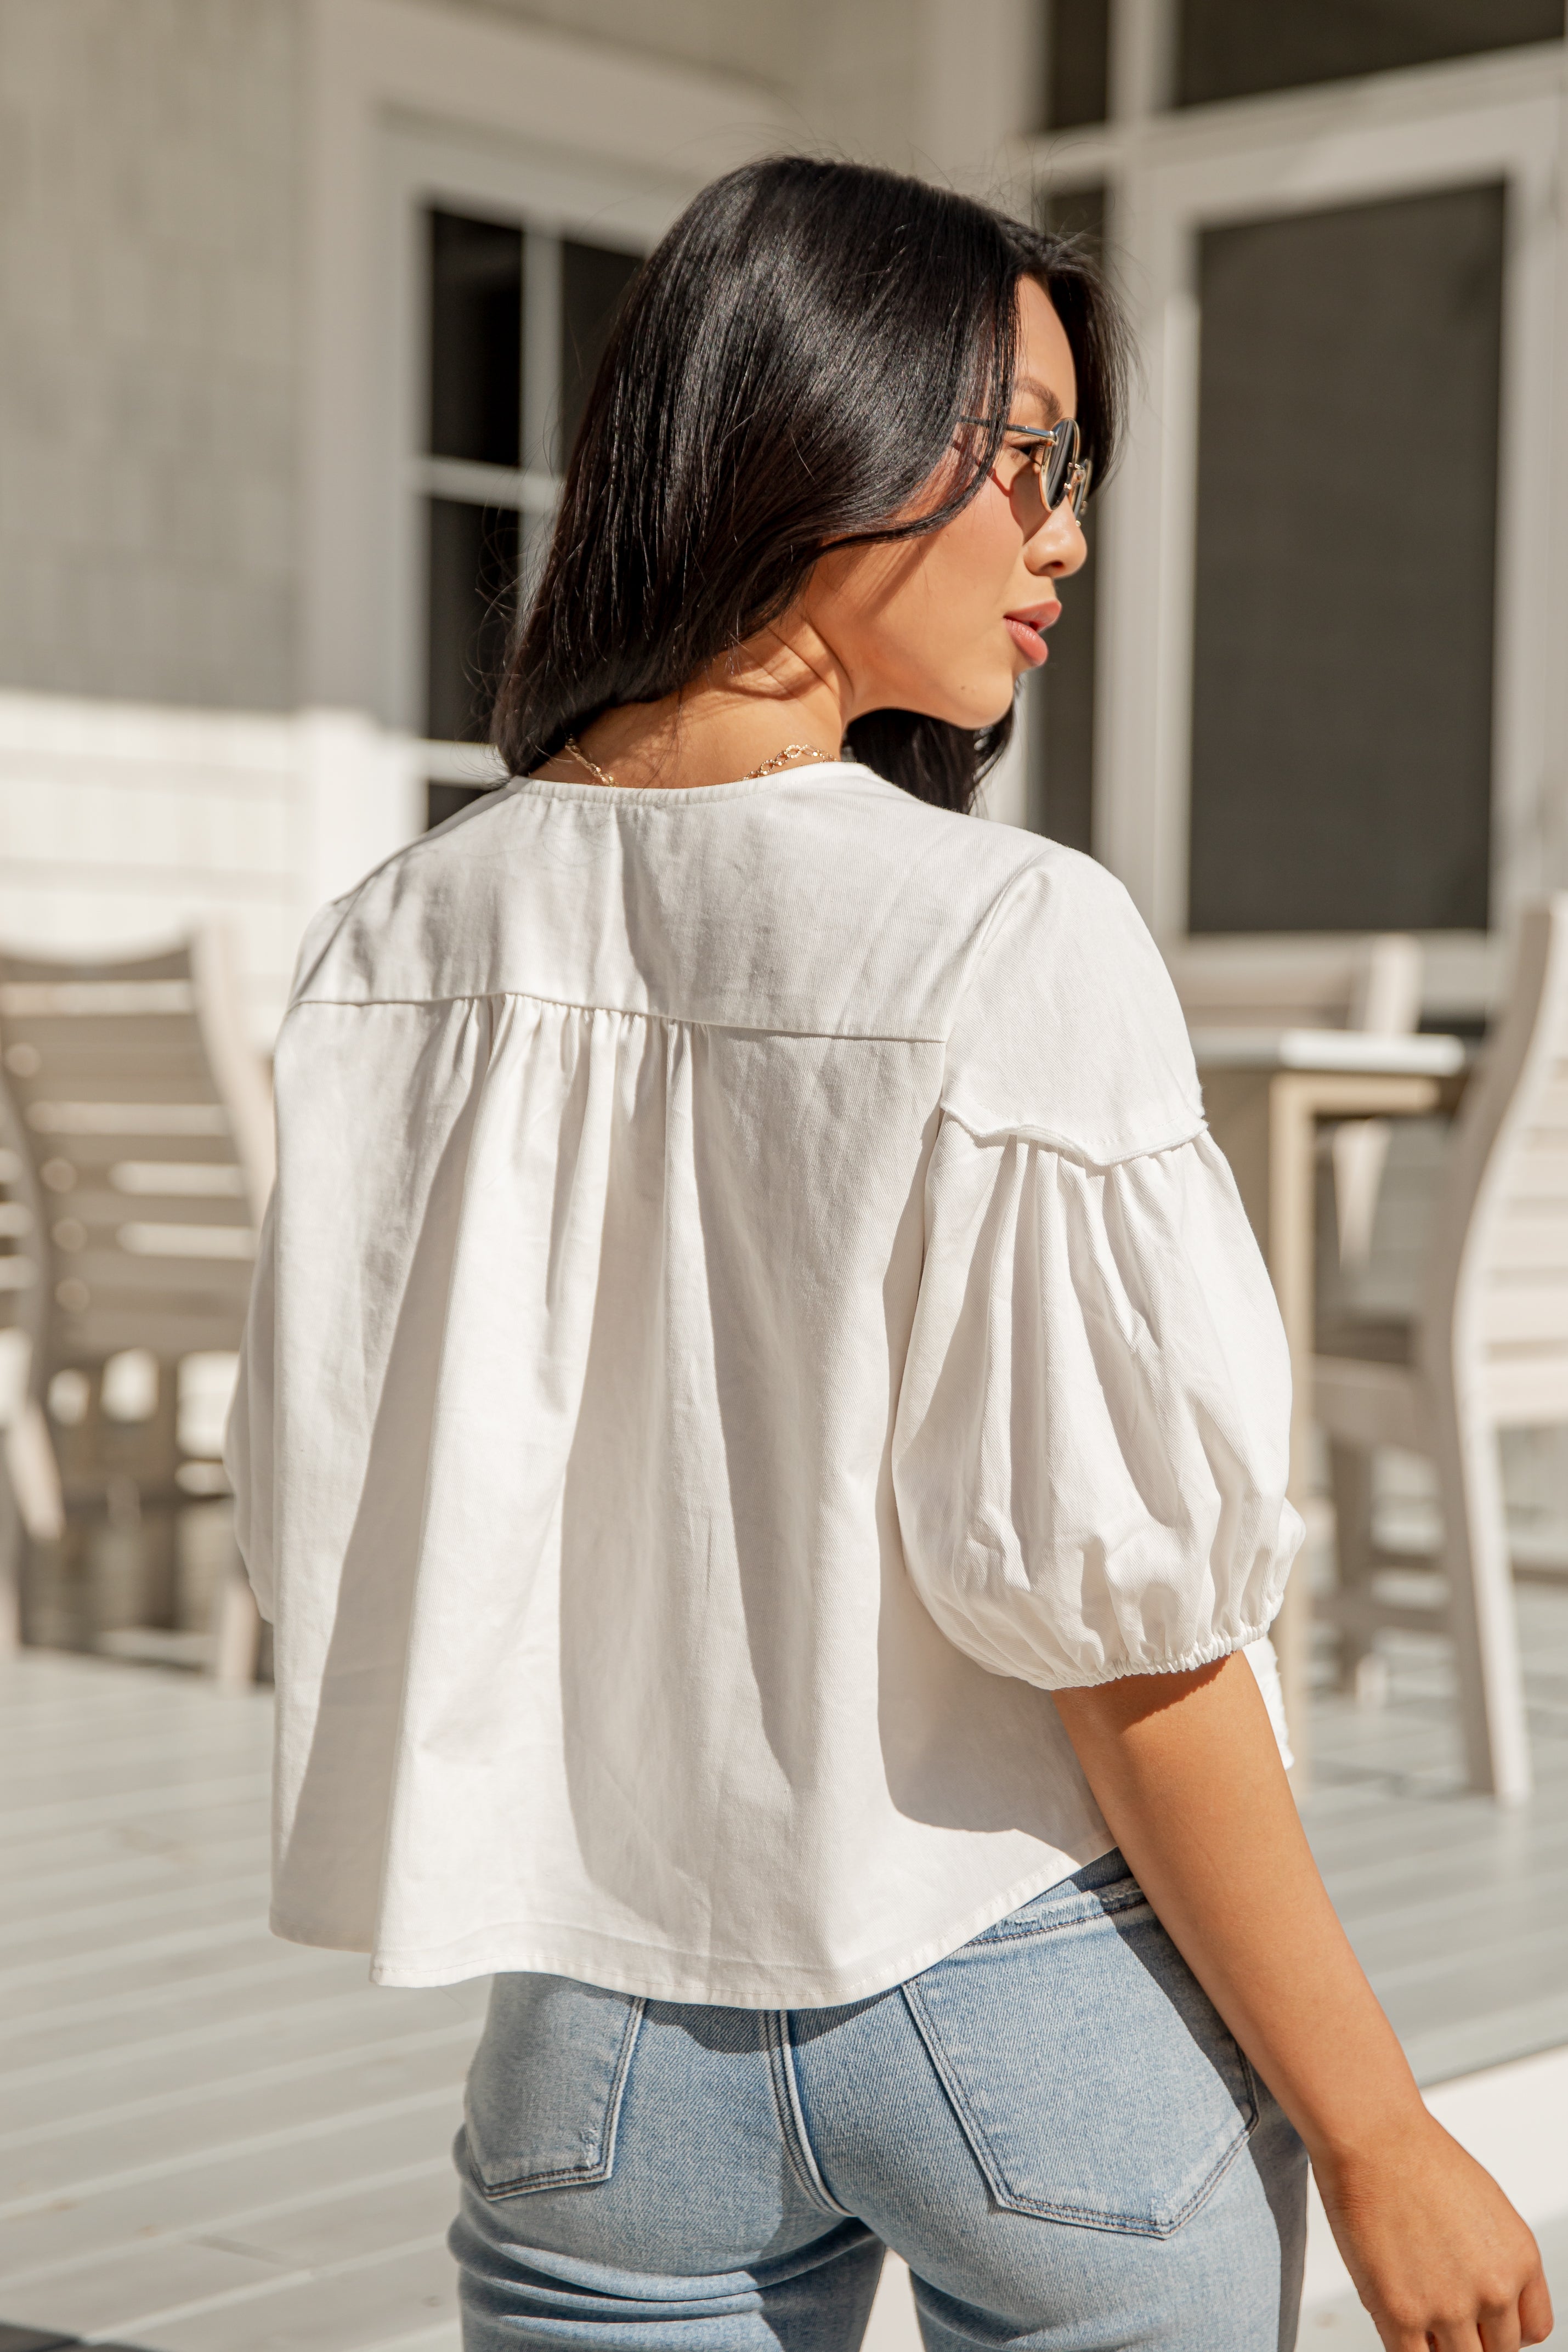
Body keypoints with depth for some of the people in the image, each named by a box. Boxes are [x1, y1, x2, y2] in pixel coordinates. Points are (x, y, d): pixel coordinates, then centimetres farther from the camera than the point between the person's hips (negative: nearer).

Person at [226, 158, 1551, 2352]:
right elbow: (1122, 1618, -18)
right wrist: (1379, 2137, -7)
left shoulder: (399, 945, -4)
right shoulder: (1019, 942, -18)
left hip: (606, 2050, 3)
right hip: (1034, 2008, -3)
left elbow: (326, 1526, 2)